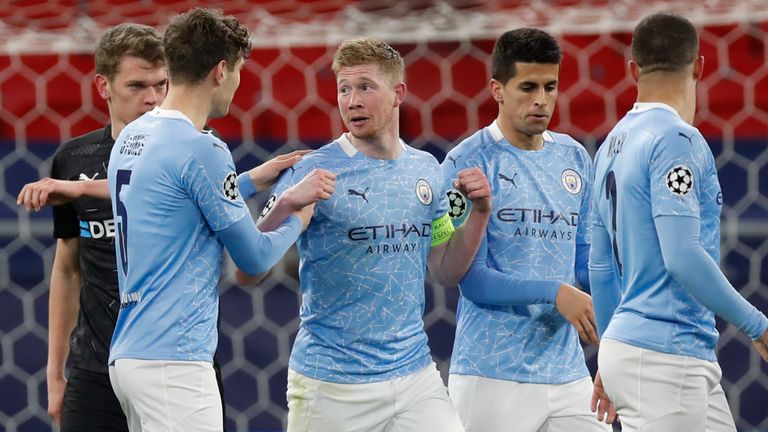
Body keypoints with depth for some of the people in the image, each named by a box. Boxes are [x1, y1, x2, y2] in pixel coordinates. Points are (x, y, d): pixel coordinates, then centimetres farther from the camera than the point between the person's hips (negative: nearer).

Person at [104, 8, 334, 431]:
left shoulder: (129, 139, 13)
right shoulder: (201, 150, -13)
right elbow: (254, 258, -3)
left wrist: (285, 201, 14)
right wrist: (300, 216, 15)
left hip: (128, 356, 9)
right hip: (174, 361, -9)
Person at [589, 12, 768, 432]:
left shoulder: (613, 143, 13)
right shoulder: (676, 137, -12)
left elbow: (601, 264, 19)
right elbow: (683, 257, -20)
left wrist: (612, 360, 27)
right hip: (665, 354, -9)